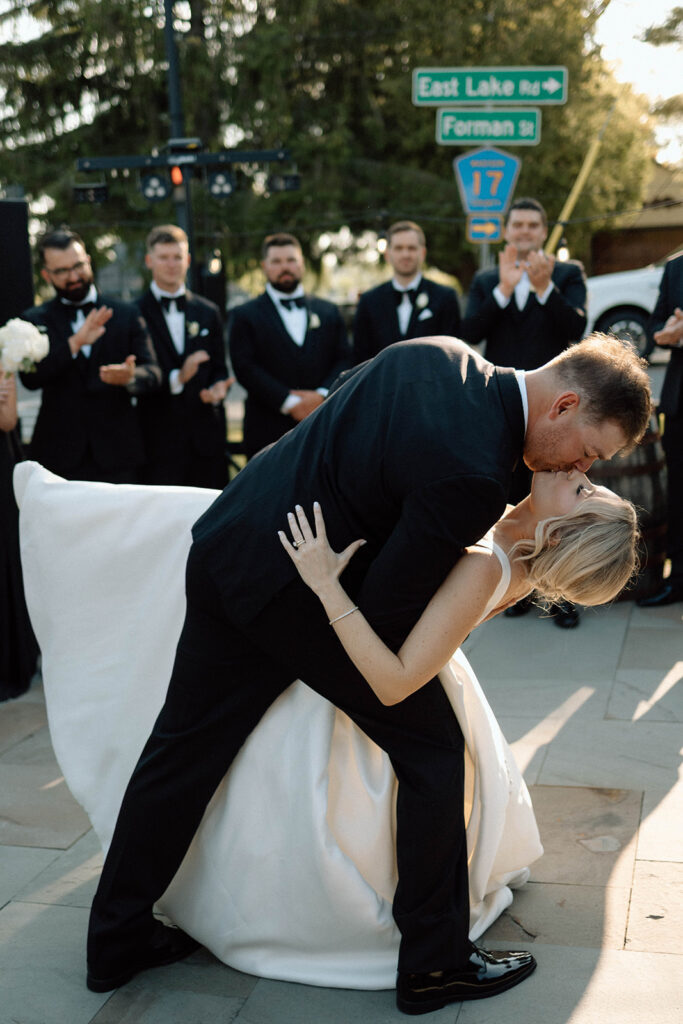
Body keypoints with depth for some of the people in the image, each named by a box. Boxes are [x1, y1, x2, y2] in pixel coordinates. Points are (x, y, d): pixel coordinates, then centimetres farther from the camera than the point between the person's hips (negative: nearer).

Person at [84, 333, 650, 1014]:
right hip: (290, 593, -9)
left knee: (182, 747, 17)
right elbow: (384, 611, -18)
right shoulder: (473, 473, -26)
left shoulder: (436, 352, -1)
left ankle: (115, 944, 33)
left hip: (224, 546, 9)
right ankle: (436, 958, 21)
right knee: (431, 747, 7)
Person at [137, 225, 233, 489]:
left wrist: (217, 388, -6)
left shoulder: (208, 312, 15)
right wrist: (176, 378, -16)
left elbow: (219, 368, 16)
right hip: (158, 437, -3)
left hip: (206, 437, 3)